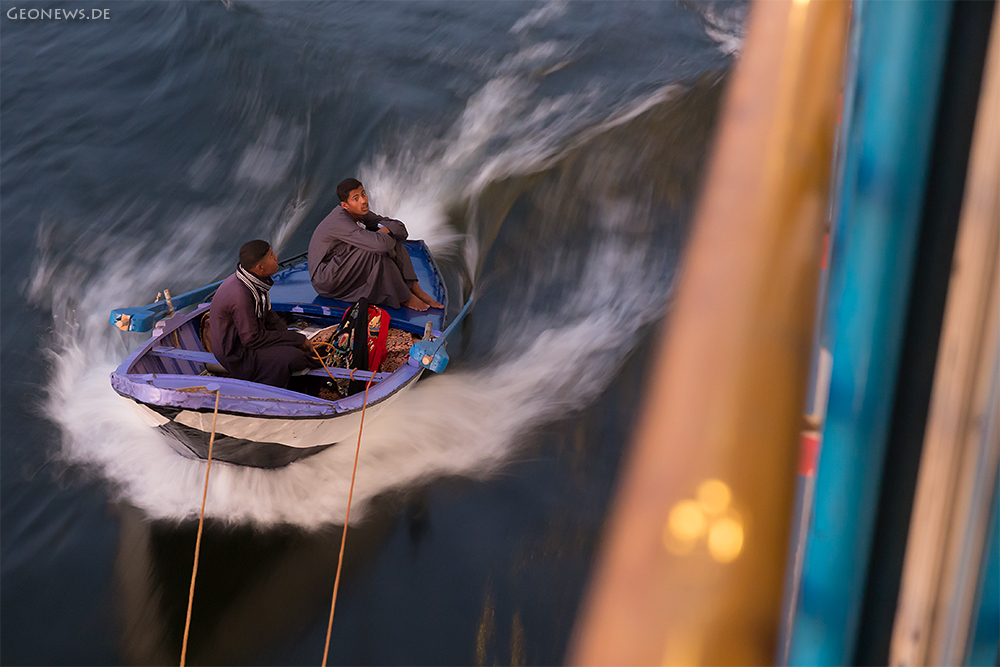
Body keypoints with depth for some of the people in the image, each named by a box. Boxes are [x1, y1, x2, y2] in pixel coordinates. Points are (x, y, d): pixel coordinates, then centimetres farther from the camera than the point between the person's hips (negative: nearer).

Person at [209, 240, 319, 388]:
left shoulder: (254, 281, -1)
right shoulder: (240, 295, -30)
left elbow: (268, 315, 13)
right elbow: (252, 339, -26)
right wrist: (295, 339, -20)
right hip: (236, 356, -10)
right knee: (292, 356, -26)